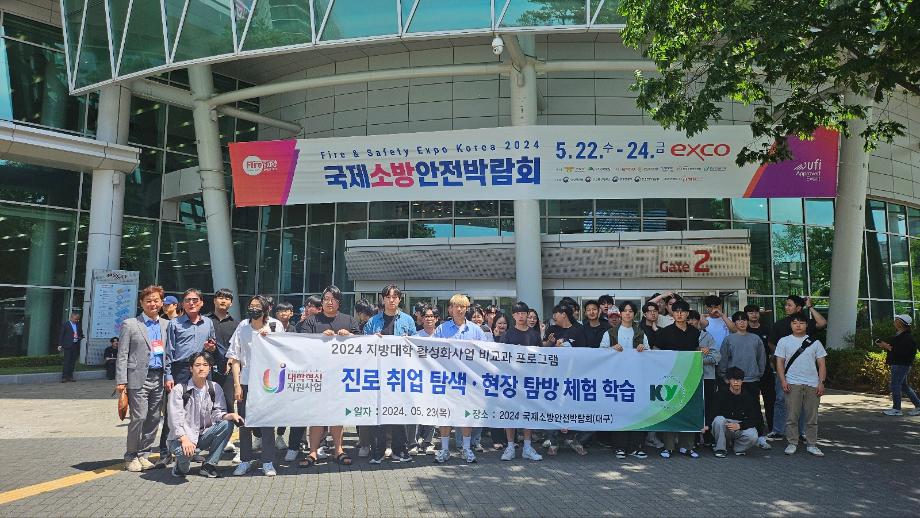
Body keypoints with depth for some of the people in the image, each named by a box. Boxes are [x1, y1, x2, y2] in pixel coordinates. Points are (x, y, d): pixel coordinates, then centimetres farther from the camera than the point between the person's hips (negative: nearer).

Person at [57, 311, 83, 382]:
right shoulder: (65, 325, -1)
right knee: (67, 362, -6)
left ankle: (70, 376, 12)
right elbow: (61, 335, -2)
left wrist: (79, 338, -2)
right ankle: (64, 377, -3)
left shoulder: (78, 325, 13)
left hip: (76, 346, 5)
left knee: (73, 362, 6)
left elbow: (81, 334, 21)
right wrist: (60, 345, -7)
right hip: (68, 346, -5)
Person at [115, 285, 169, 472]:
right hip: (139, 378, -4)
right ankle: (131, 457, 9)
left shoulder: (166, 325, 13)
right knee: (139, 417, -7)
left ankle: (143, 455, 19)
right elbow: (122, 355, -2)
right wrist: (121, 381, -8)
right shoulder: (130, 325, 2)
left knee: (154, 419, 6)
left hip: (159, 378, 4)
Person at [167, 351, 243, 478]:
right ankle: (181, 467, 3)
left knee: (227, 424, -22)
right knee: (186, 451, -37)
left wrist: (230, 415, -26)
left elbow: (218, 413, -2)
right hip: (181, 437, -4)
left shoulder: (215, 388, 5)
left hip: (204, 436, 4)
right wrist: (185, 439, -31)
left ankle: (209, 465, -12)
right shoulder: (179, 390, -7)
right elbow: (175, 420, -16)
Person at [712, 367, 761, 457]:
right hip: (724, 427, -1)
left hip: (742, 428, 1)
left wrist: (739, 425, -19)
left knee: (752, 437, -32)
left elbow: (755, 419, -5)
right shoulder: (721, 395, -5)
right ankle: (720, 449, -14)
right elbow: (716, 415, -5)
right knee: (719, 420, -35)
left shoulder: (748, 396, -1)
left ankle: (738, 447, 3)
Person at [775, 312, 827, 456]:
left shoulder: (815, 342, 11)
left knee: (812, 417, 5)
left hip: (812, 384, 2)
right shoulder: (784, 341, 7)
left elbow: (821, 364, 10)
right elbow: (780, 362, 4)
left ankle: (811, 444, 13)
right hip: (792, 384, -1)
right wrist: (783, 381, -7)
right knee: (791, 416, -2)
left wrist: (821, 382, -1)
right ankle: (792, 443, 6)